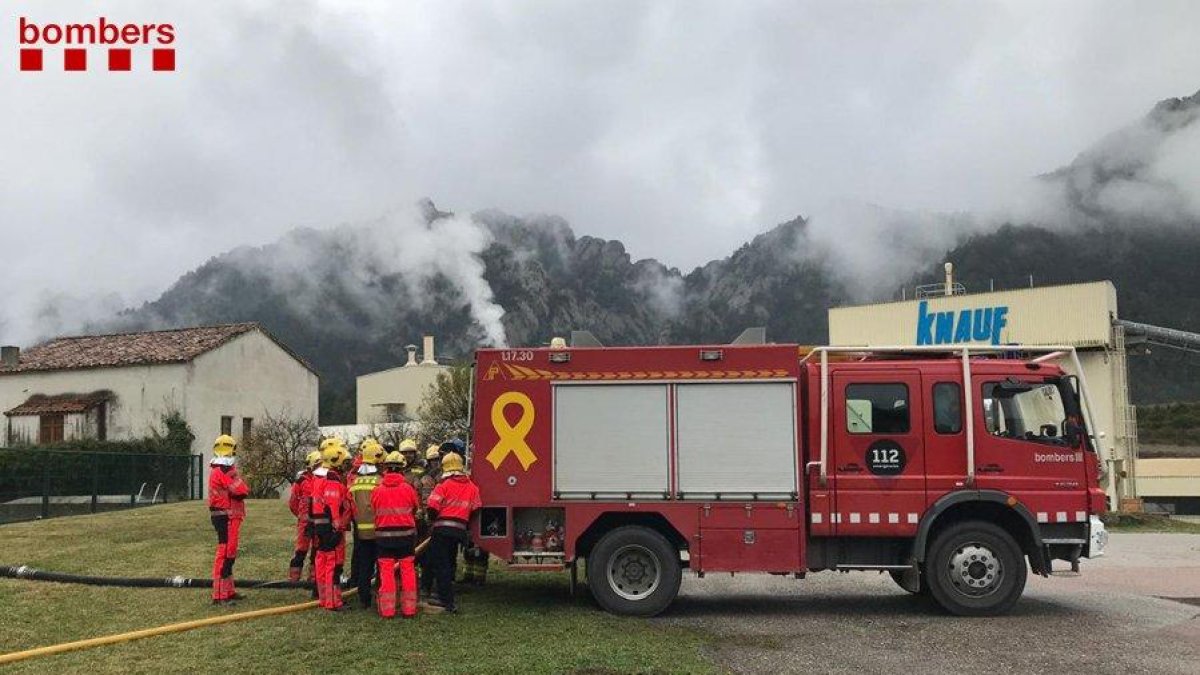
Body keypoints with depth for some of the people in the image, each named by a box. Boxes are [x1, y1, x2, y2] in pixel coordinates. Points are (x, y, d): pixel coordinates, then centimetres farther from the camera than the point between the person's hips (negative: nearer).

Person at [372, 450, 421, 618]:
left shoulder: (377, 491, -7)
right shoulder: (408, 489, -9)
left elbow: (373, 512, 2)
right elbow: (415, 508, 5)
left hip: (384, 535, 1)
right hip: (406, 534, 0)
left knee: (386, 572, 6)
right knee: (407, 570, 8)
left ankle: (387, 610, 9)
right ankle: (409, 609, 11)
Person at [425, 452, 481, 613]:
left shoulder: (444, 485, -7)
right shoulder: (472, 487, 9)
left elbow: (432, 507, -12)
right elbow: (476, 509, 10)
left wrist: (432, 521, 7)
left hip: (442, 529, -5)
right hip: (460, 530, 5)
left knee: (441, 564, 0)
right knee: (450, 563, 19)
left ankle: (447, 601, -4)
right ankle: (443, 595, 28)